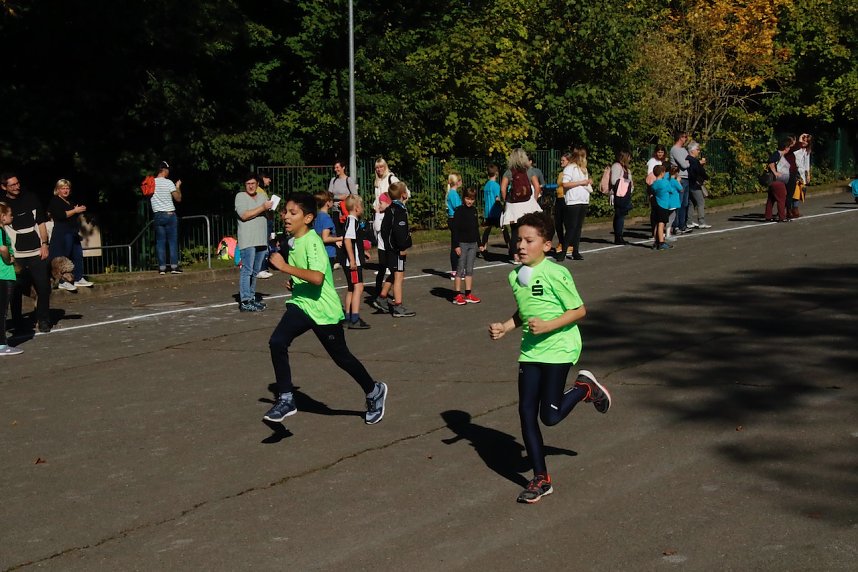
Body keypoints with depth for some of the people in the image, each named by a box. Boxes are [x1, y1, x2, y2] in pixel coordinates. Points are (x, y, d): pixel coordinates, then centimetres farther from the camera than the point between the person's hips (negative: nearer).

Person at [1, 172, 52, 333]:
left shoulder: (30, 198, 7)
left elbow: (41, 223, 12)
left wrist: (44, 244, 3)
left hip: (37, 253, 2)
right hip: (16, 255, -2)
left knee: (43, 287, -1)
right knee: (16, 291, 0)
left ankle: (43, 320, 13)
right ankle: (18, 324, 12)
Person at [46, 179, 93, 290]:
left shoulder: (70, 202, 20)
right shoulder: (55, 201, -5)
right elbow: (60, 215, -20)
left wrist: (80, 211, 14)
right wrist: (75, 210, -20)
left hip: (73, 233, 9)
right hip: (62, 233, -9)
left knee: (78, 255, 7)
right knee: (63, 257, -9)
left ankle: (78, 279, 14)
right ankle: (62, 282, -7)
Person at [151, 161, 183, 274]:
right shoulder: (168, 183, -9)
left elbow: (148, 198, 14)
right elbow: (178, 198, -5)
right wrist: (178, 187, 9)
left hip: (158, 215, 3)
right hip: (170, 214, -3)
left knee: (160, 242, 5)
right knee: (173, 241, 2)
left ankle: (162, 267, 3)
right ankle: (174, 266, -1)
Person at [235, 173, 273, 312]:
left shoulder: (263, 196, 17)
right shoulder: (240, 196, -2)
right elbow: (244, 215, -15)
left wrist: (271, 208, -1)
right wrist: (262, 208, -15)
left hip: (261, 239, 7)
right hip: (247, 240, -7)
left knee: (255, 272, 12)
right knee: (247, 270, -11)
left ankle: (251, 297, 19)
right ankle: (244, 302, -14)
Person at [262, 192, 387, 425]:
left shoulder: (312, 241, -21)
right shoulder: (293, 240, 5)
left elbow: (317, 277, -37)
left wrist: (285, 267, -35)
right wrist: (294, 280, 10)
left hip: (324, 310, -7)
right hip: (300, 304, 7)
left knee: (341, 357, 7)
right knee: (277, 343, -14)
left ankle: (374, 391, 32)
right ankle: (286, 400, -4)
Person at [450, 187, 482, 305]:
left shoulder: (474, 210, 10)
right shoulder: (459, 210, -8)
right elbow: (454, 229, -11)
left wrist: (479, 243, 18)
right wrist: (456, 245, -16)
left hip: (473, 244, 6)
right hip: (462, 244, -6)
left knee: (470, 270, 8)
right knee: (460, 269, -3)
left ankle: (468, 294, 13)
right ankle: (457, 295, -1)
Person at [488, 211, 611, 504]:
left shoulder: (555, 273, -15)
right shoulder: (515, 276, 7)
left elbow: (579, 310, -12)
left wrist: (547, 326, -21)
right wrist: (505, 327, 5)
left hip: (558, 349, -6)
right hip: (530, 351, 6)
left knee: (550, 415, -8)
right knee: (526, 413, 2)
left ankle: (585, 387, 22)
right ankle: (541, 479, 13)